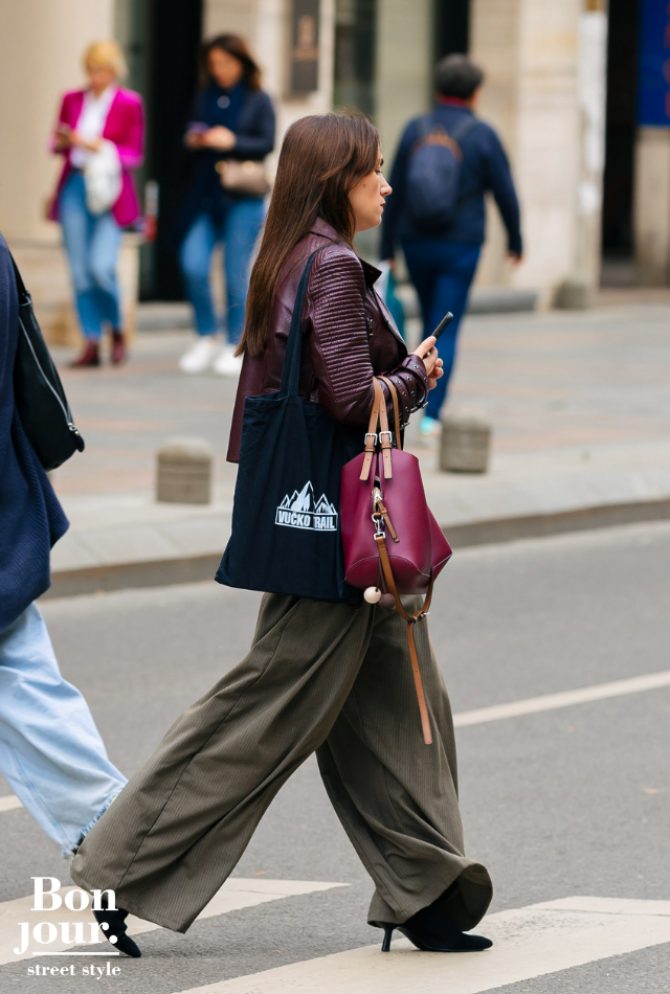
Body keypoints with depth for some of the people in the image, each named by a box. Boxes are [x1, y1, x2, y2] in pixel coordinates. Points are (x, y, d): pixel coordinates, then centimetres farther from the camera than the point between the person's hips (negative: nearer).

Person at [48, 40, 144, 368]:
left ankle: (117, 331, 8)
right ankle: (91, 344, 4)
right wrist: (61, 141, -7)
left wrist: (101, 147, -17)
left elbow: (134, 154, -1)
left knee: (101, 266, -15)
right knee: (79, 270, -1)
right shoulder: (72, 100, 11)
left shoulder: (129, 103, 0)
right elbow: (57, 144, 17)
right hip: (74, 189, 4)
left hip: (108, 190, -4)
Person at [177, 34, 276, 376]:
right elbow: (192, 133, 18)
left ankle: (235, 347, 9)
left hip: (242, 197, -4)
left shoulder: (258, 100, 1)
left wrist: (233, 142, -18)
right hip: (204, 194, 4)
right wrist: (193, 140, -4)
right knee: (193, 266, -8)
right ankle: (207, 338, 10)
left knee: (236, 273, -2)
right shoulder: (206, 98, 12)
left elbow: (267, 143, -6)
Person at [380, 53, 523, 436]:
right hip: (460, 246, -3)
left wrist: (387, 249, 6)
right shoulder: (482, 135, -8)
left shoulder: (415, 130, 0)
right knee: (446, 330, -1)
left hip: (416, 243, 3)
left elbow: (395, 193, 0)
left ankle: (430, 401, 26)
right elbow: (505, 193, -4)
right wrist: (515, 241, 12)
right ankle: (432, 414, -9)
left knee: (432, 321, 20)